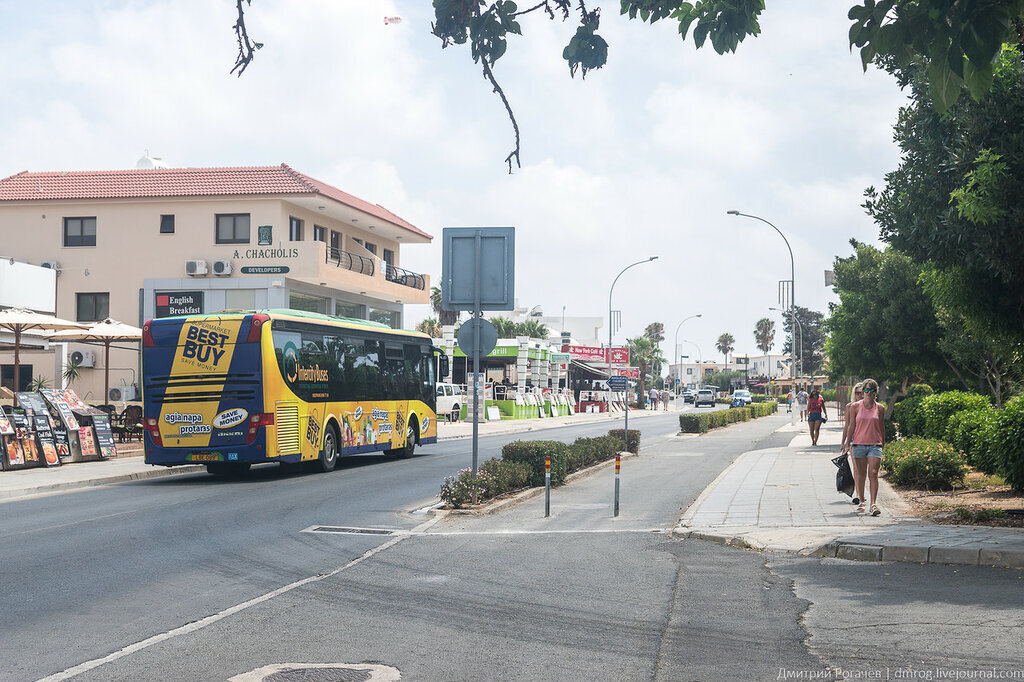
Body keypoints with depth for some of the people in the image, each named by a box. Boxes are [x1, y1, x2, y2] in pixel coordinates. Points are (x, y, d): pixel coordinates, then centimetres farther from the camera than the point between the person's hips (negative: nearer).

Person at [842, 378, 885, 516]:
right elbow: (852, 426, 6)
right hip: (859, 444, 0)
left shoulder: (880, 408, 5)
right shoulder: (856, 407, 3)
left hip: (875, 445, 0)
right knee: (860, 475, 6)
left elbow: (882, 427, 13)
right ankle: (861, 501, 21)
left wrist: (883, 443, 16)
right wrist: (848, 443, 3)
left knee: (873, 474, -10)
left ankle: (873, 504, -13)